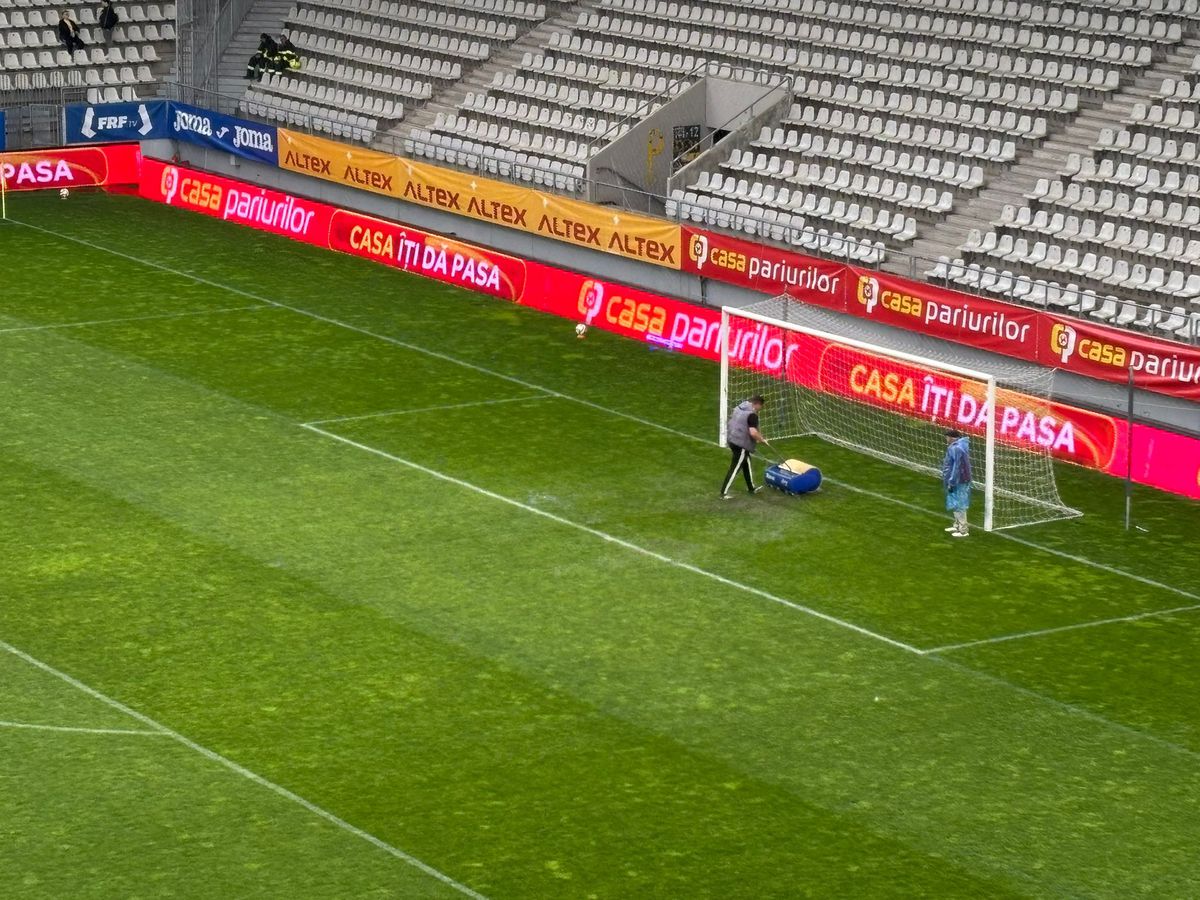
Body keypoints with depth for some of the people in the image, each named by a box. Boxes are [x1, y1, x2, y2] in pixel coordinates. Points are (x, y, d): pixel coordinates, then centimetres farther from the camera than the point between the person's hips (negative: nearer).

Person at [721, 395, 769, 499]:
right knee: (735, 468, -1)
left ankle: (751, 488, 37)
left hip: (732, 439, 10)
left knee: (747, 464, 24)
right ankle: (724, 493, 2)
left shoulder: (740, 408, 9)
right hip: (741, 444, -10)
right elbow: (753, 433, -27)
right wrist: (762, 439, -10)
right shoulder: (752, 415, -19)